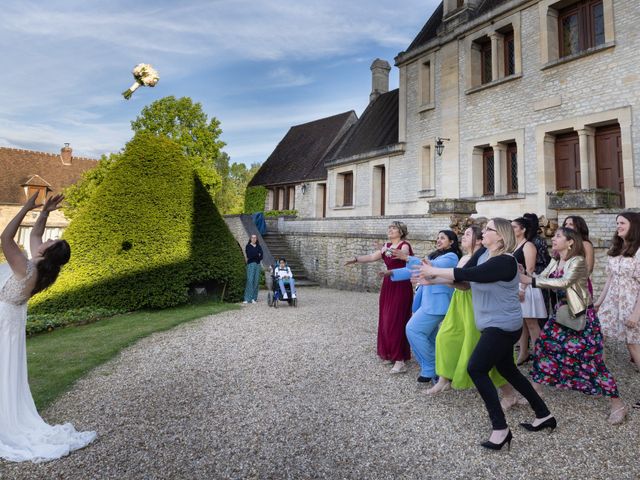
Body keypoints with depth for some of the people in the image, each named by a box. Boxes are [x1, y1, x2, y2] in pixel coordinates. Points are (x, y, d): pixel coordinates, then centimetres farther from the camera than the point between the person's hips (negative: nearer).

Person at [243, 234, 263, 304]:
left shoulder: (259, 247, 15)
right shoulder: (248, 246, 6)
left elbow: (261, 256, 3)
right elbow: (249, 255, -9)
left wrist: (253, 255, -11)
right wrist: (257, 255, -2)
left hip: (257, 264, 4)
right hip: (251, 264, -4)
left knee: (256, 280, -1)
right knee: (250, 280, -12)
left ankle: (254, 298, 3)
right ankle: (248, 298, -14)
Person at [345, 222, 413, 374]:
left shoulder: (405, 245, -9)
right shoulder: (387, 246, 12)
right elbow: (372, 257, 5)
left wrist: (391, 252, -50)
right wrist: (356, 259, -7)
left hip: (401, 286, -7)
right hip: (388, 285, 7)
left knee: (397, 320, -10)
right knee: (386, 320, 7)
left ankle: (400, 359, -6)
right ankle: (390, 353, 19)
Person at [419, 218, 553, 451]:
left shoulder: (505, 261, -22)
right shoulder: (482, 254, 5)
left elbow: (468, 275, -27)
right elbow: (462, 276, -1)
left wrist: (434, 271, -21)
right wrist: (433, 277, -14)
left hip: (503, 326, -9)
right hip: (494, 325, 9)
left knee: (476, 369, -10)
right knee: (508, 370, 20)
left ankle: (500, 428, 1)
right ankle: (543, 414, 36)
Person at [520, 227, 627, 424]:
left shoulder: (578, 261, -18)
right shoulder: (554, 262, 6)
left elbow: (564, 282, -34)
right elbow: (541, 278, 0)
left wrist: (530, 281, -40)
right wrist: (524, 275, -20)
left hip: (581, 315, -7)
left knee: (590, 358, -4)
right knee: (544, 345, 7)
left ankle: (617, 403, 13)